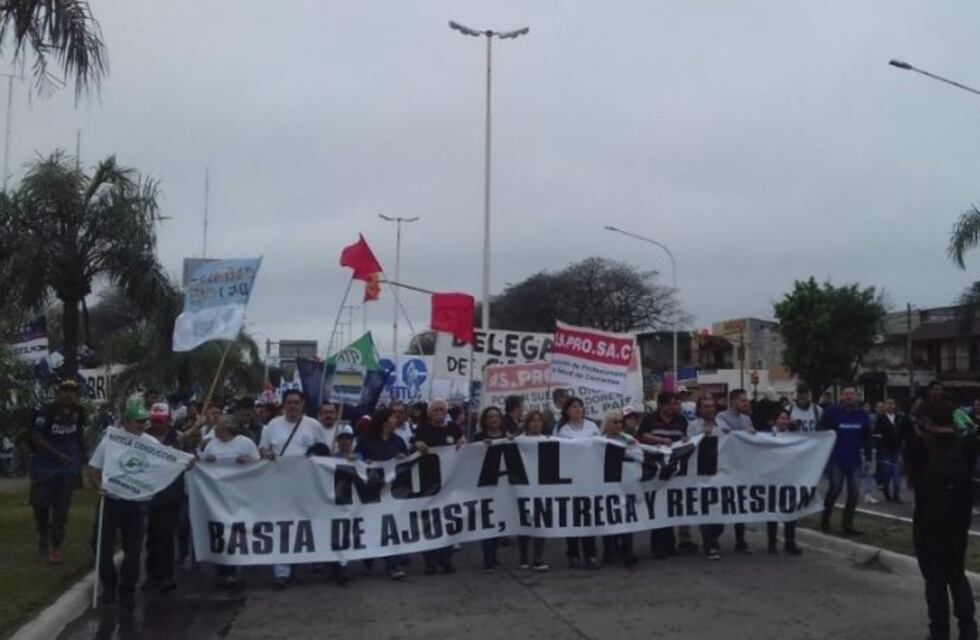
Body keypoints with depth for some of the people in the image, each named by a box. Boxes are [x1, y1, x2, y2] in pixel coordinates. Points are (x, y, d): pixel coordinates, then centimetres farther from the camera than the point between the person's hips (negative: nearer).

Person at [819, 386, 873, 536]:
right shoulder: (832, 412, -6)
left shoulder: (862, 415, 5)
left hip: (854, 460, 4)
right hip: (835, 459, -4)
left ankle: (848, 525, 12)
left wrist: (868, 457, 6)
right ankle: (825, 519, 16)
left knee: (854, 492, 2)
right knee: (835, 489, -6)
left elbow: (867, 438, 10)